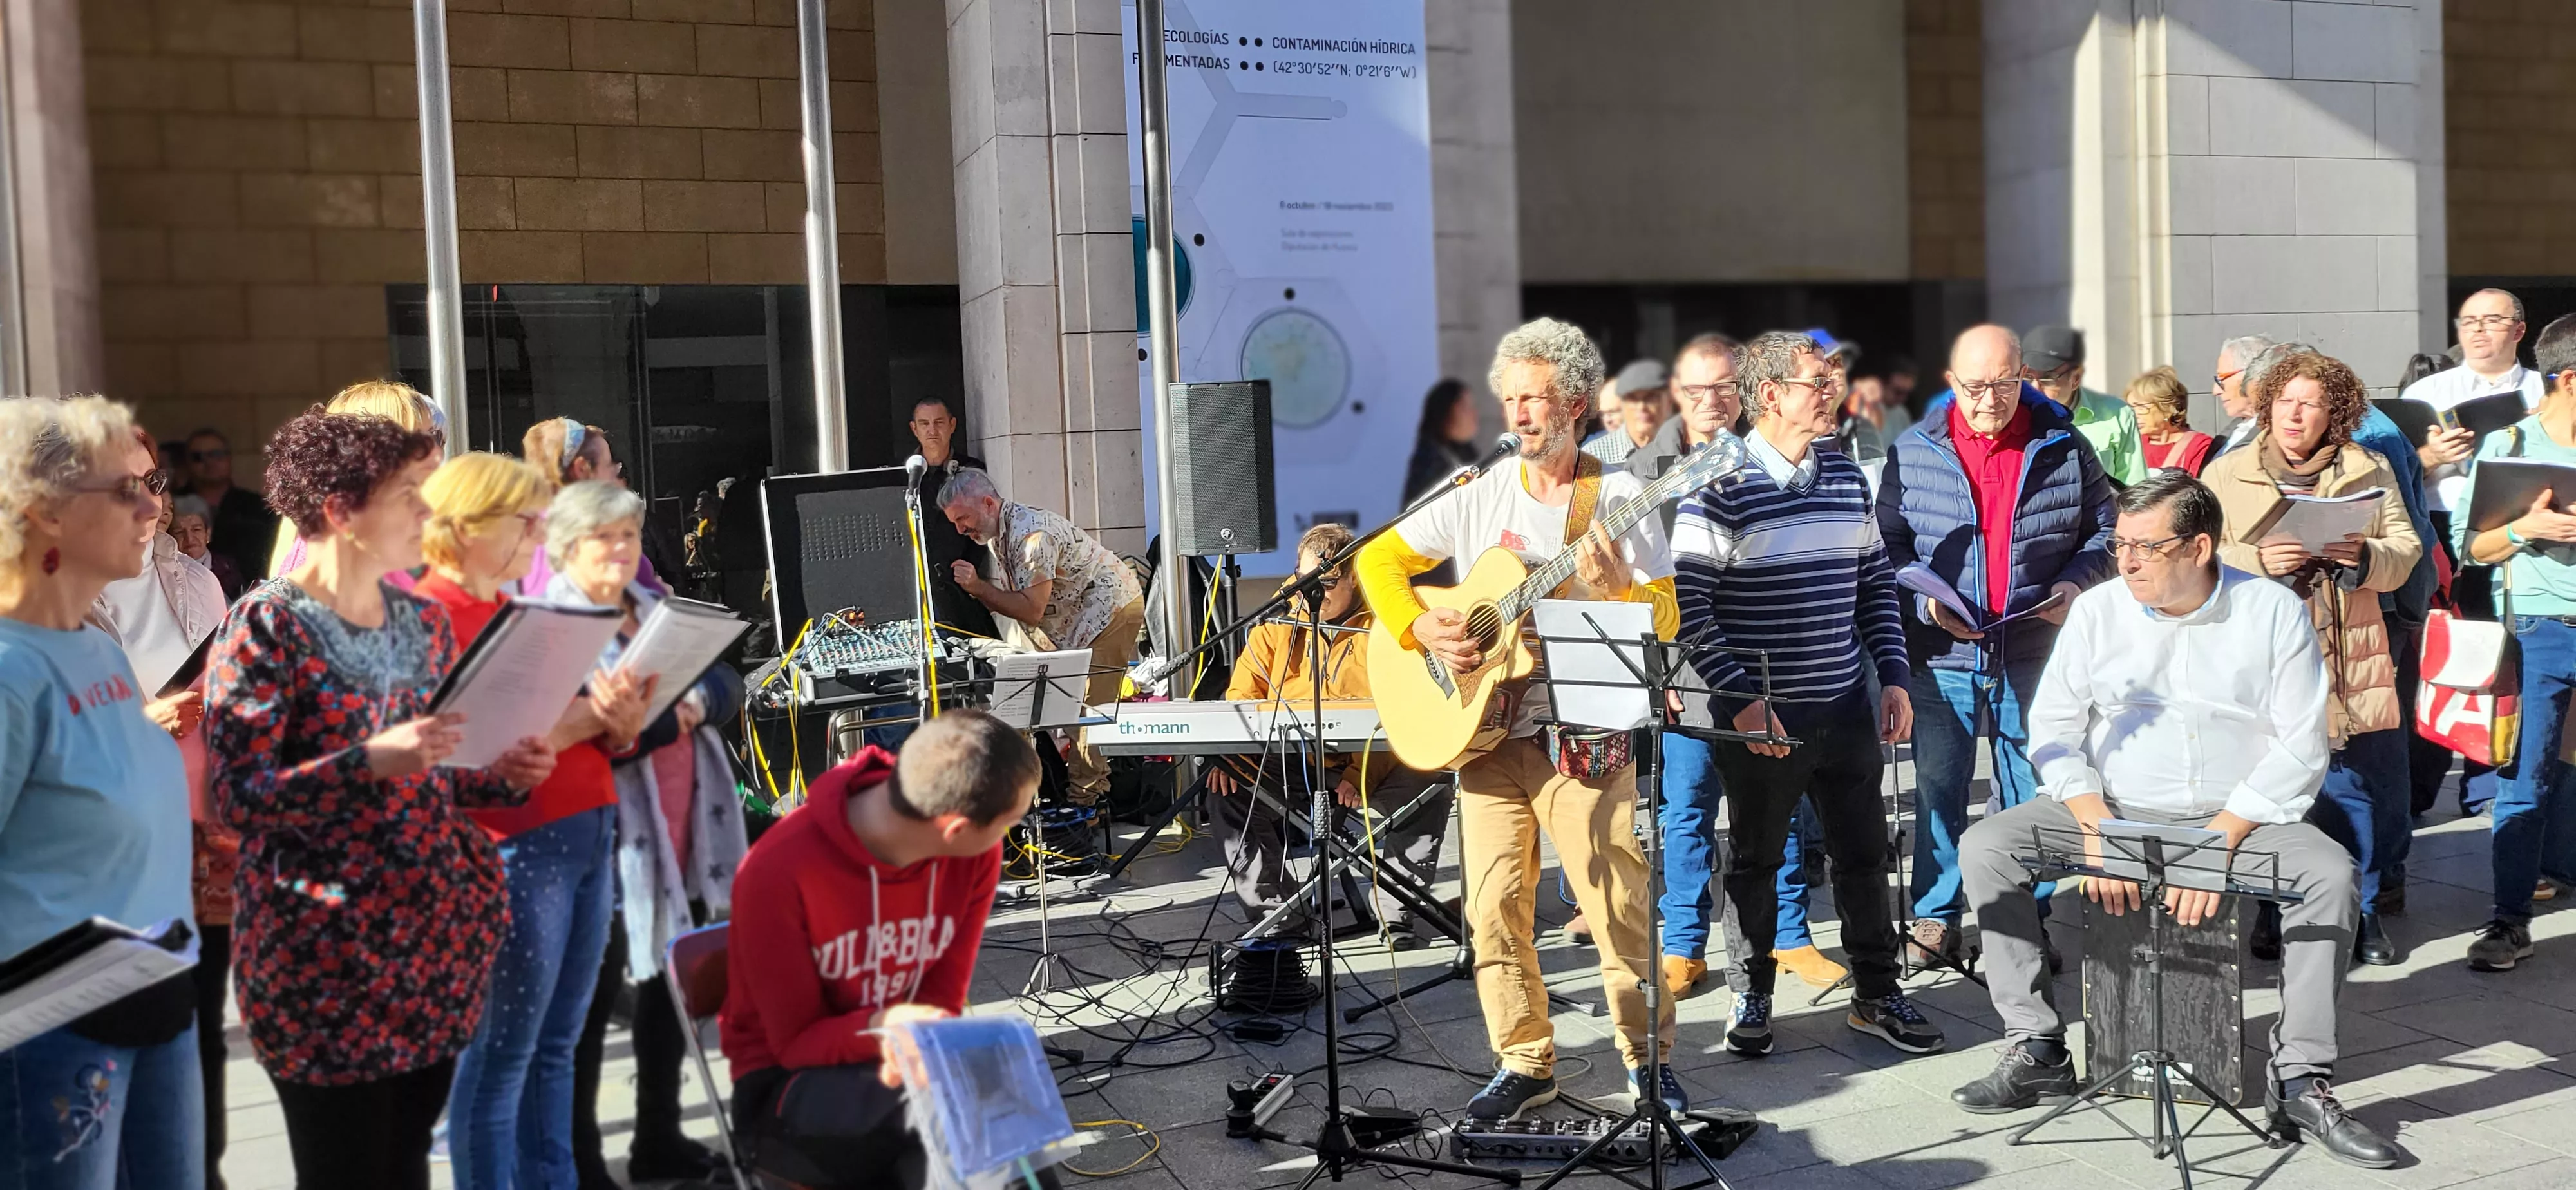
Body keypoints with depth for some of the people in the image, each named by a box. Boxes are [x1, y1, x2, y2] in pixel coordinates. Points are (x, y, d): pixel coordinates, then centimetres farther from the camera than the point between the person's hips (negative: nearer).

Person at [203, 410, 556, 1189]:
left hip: (436, 939, 6)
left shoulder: (422, 620, 9)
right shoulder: (268, 625, -11)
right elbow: (235, 796, -17)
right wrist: (371, 762, -28)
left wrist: (503, 774, -1)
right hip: (325, 958, -6)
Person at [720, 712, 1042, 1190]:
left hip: (905, 1065, 4)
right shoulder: (780, 870, -25)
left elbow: (942, 1000, -4)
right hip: (789, 1084, -4)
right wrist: (881, 1029, -37)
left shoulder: (974, 856, -12)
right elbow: (796, 1043, -16)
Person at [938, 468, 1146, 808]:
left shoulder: (1031, 534, -27)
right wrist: (973, 588, -9)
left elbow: (1032, 611, -27)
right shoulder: (997, 534, 5)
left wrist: (979, 586, -25)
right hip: (1076, 619, 11)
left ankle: (1084, 800, -10)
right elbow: (1013, 604, 6)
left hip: (1111, 610, -10)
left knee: (1088, 708, -13)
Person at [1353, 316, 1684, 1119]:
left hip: (1583, 737, -3)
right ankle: (1525, 1063, 19)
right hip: (1484, 730, 3)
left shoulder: (1621, 498, -1)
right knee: (1495, 908, 5)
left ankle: (1646, 1056, 19)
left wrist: (1609, 588, -25)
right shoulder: (1479, 497, 6)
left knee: (1619, 903, -1)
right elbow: (1379, 561, 9)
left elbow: (1666, 617, -5)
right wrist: (1421, 629, -7)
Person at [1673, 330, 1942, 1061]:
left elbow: (1877, 584, 15)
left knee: (1864, 853, 12)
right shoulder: (1720, 488, -11)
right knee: (1755, 859, 8)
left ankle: (1876, 995, 26)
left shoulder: (1847, 477, 8)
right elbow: (1689, 608, -13)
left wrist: (1893, 678, 7)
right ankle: (1754, 998, 23)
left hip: (1846, 706, 5)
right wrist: (1741, 699, -17)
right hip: (1759, 713, -5)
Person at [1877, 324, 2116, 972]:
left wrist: (2075, 584, -5)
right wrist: (1925, 598, -10)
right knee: (1937, 789, 6)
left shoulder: (2065, 449, 4)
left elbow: (2104, 532, 12)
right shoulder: (1912, 452, 2)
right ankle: (1936, 919, 18)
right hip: (1941, 654, 0)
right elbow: (1886, 542, 5)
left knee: (2035, 791, 7)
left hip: (2036, 653, 0)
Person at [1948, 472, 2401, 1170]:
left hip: (2240, 814, -1)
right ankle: (2038, 1050, -12)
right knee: (1985, 847, -19)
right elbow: (2053, 731, -1)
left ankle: (2300, 1080, -17)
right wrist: (2096, 828, -16)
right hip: (2111, 807, 2)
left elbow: (2300, 748, -8)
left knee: (2331, 871, -29)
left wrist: (2220, 840, -19)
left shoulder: (2275, 612, -4)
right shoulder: (2097, 610, 1)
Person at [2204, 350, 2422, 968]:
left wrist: (2364, 558, -15)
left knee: (2376, 793, 2)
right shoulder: (2227, 476, 5)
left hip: (2352, 660, 2)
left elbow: (2406, 551, 7)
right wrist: (2257, 561, -20)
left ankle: (2358, 909, 20)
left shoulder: (2370, 471, 10)